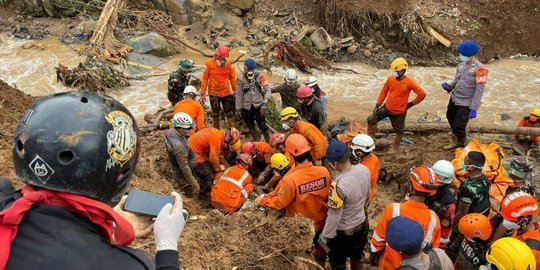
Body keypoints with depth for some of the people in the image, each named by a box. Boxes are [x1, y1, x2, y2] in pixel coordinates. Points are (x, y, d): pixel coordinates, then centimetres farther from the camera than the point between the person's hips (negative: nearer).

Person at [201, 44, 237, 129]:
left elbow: (232, 78, 2)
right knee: (215, 113, 14)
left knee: (230, 112, 4)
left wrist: (235, 90, 6)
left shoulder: (229, 64, -6)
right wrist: (203, 93, -6)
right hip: (214, 93, 0)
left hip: (226, 93, 0)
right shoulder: (209, 64, -10)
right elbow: (205, 79, -6)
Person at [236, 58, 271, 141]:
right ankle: (255, 141, 34)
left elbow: (267, 89, -11)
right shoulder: (241, 79, -7)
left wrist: (265, 102, -21)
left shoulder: (259, 76, -11)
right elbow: (239, 95, -1)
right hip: (246, 107, 2)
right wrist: (238, 109, 1)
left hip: (258, 105, -2)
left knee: (262, 125, -1)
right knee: (251, 127, 15)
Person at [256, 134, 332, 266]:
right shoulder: (323, 171, -19)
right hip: (323, 219, 4)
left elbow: (279, 203, -18)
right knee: (321, 247, 27)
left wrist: (261, 201, -1)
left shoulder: (290, 179, -33)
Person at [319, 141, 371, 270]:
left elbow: (334, 217, -28)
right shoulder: (364, 170, -16)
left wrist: (324, 237, -12)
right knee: (357, 257, 31)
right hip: (361, 224, 6)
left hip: (342, 231, -6)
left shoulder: (339, 185, -38)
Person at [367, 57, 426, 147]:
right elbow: (384, 92, 4)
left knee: (399, 130, 12)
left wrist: (412, 103, -6)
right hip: (386, 108, 4)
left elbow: (422, 94, -12)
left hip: (399, 112, -3)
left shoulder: (409, 82, -17)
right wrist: (377, 106, 3)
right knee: (371, 120, 1)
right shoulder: (390, 79, -6)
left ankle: (395, 147, 35)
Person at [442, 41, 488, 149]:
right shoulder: (461, 65, 2)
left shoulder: (479, 69, -18)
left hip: (465, 103, -8)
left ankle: (461, 147, 23)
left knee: (458, 127, -4)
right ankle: (455, 142, 46)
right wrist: (449, 86, -8)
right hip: (454, 99, 8)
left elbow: (479, 90, -19)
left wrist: (473, 109, -22)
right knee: (451, 118, 23)